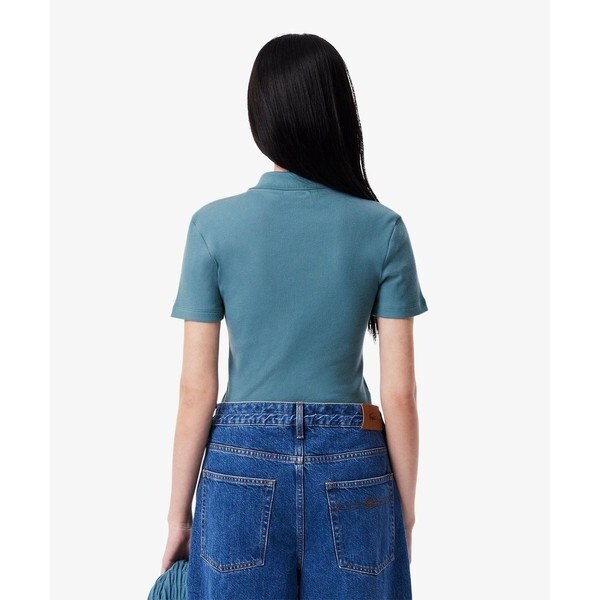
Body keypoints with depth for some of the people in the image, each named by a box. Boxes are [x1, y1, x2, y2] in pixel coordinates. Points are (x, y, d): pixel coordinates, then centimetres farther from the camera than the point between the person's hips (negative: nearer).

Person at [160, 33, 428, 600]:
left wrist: (179, 513, 5)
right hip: (352, 471, 1)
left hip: (243, 469, 0)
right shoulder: (382, 228, -6)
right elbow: (399, 393, -5)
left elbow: (196, 389, -6)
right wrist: (406, 510, 7)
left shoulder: (213, 224, -7)